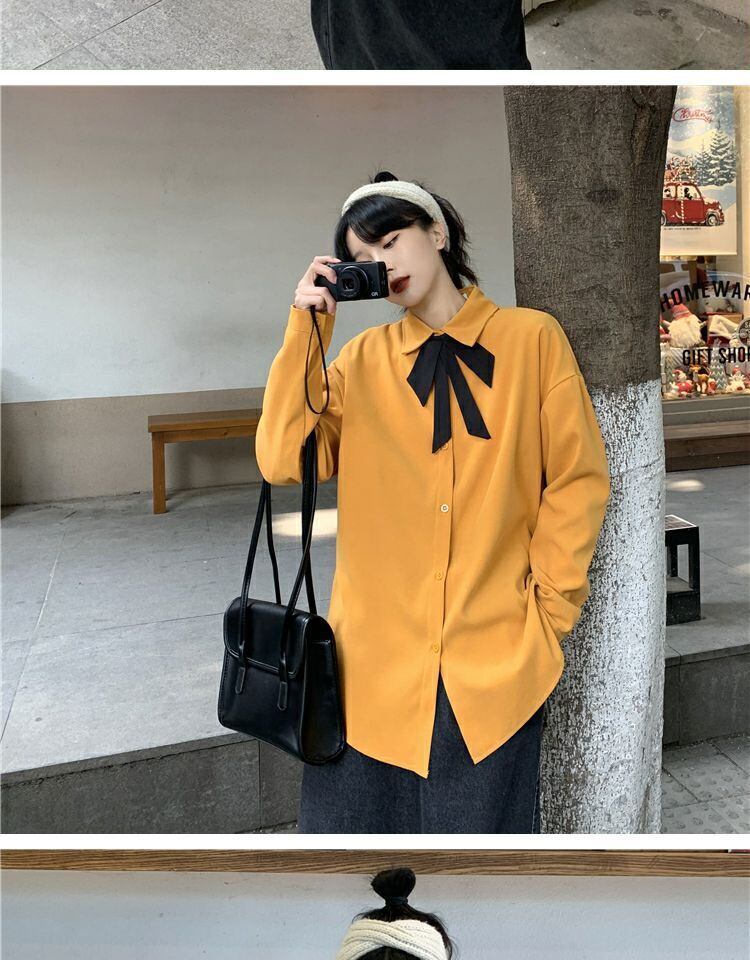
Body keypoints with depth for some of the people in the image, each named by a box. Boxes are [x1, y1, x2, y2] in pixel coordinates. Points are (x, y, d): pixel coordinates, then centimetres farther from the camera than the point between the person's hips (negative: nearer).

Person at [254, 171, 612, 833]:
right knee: (357, 820, 11)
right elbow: (285, 461, -7)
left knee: (480, 824, 12)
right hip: (376, 654, 2)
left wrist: (552, 609, -1)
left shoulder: (532, 339, 0)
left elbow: (579, 480, 1)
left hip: (495, 656, -1)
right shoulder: (362, 359, 6)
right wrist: (307, 327, -9)